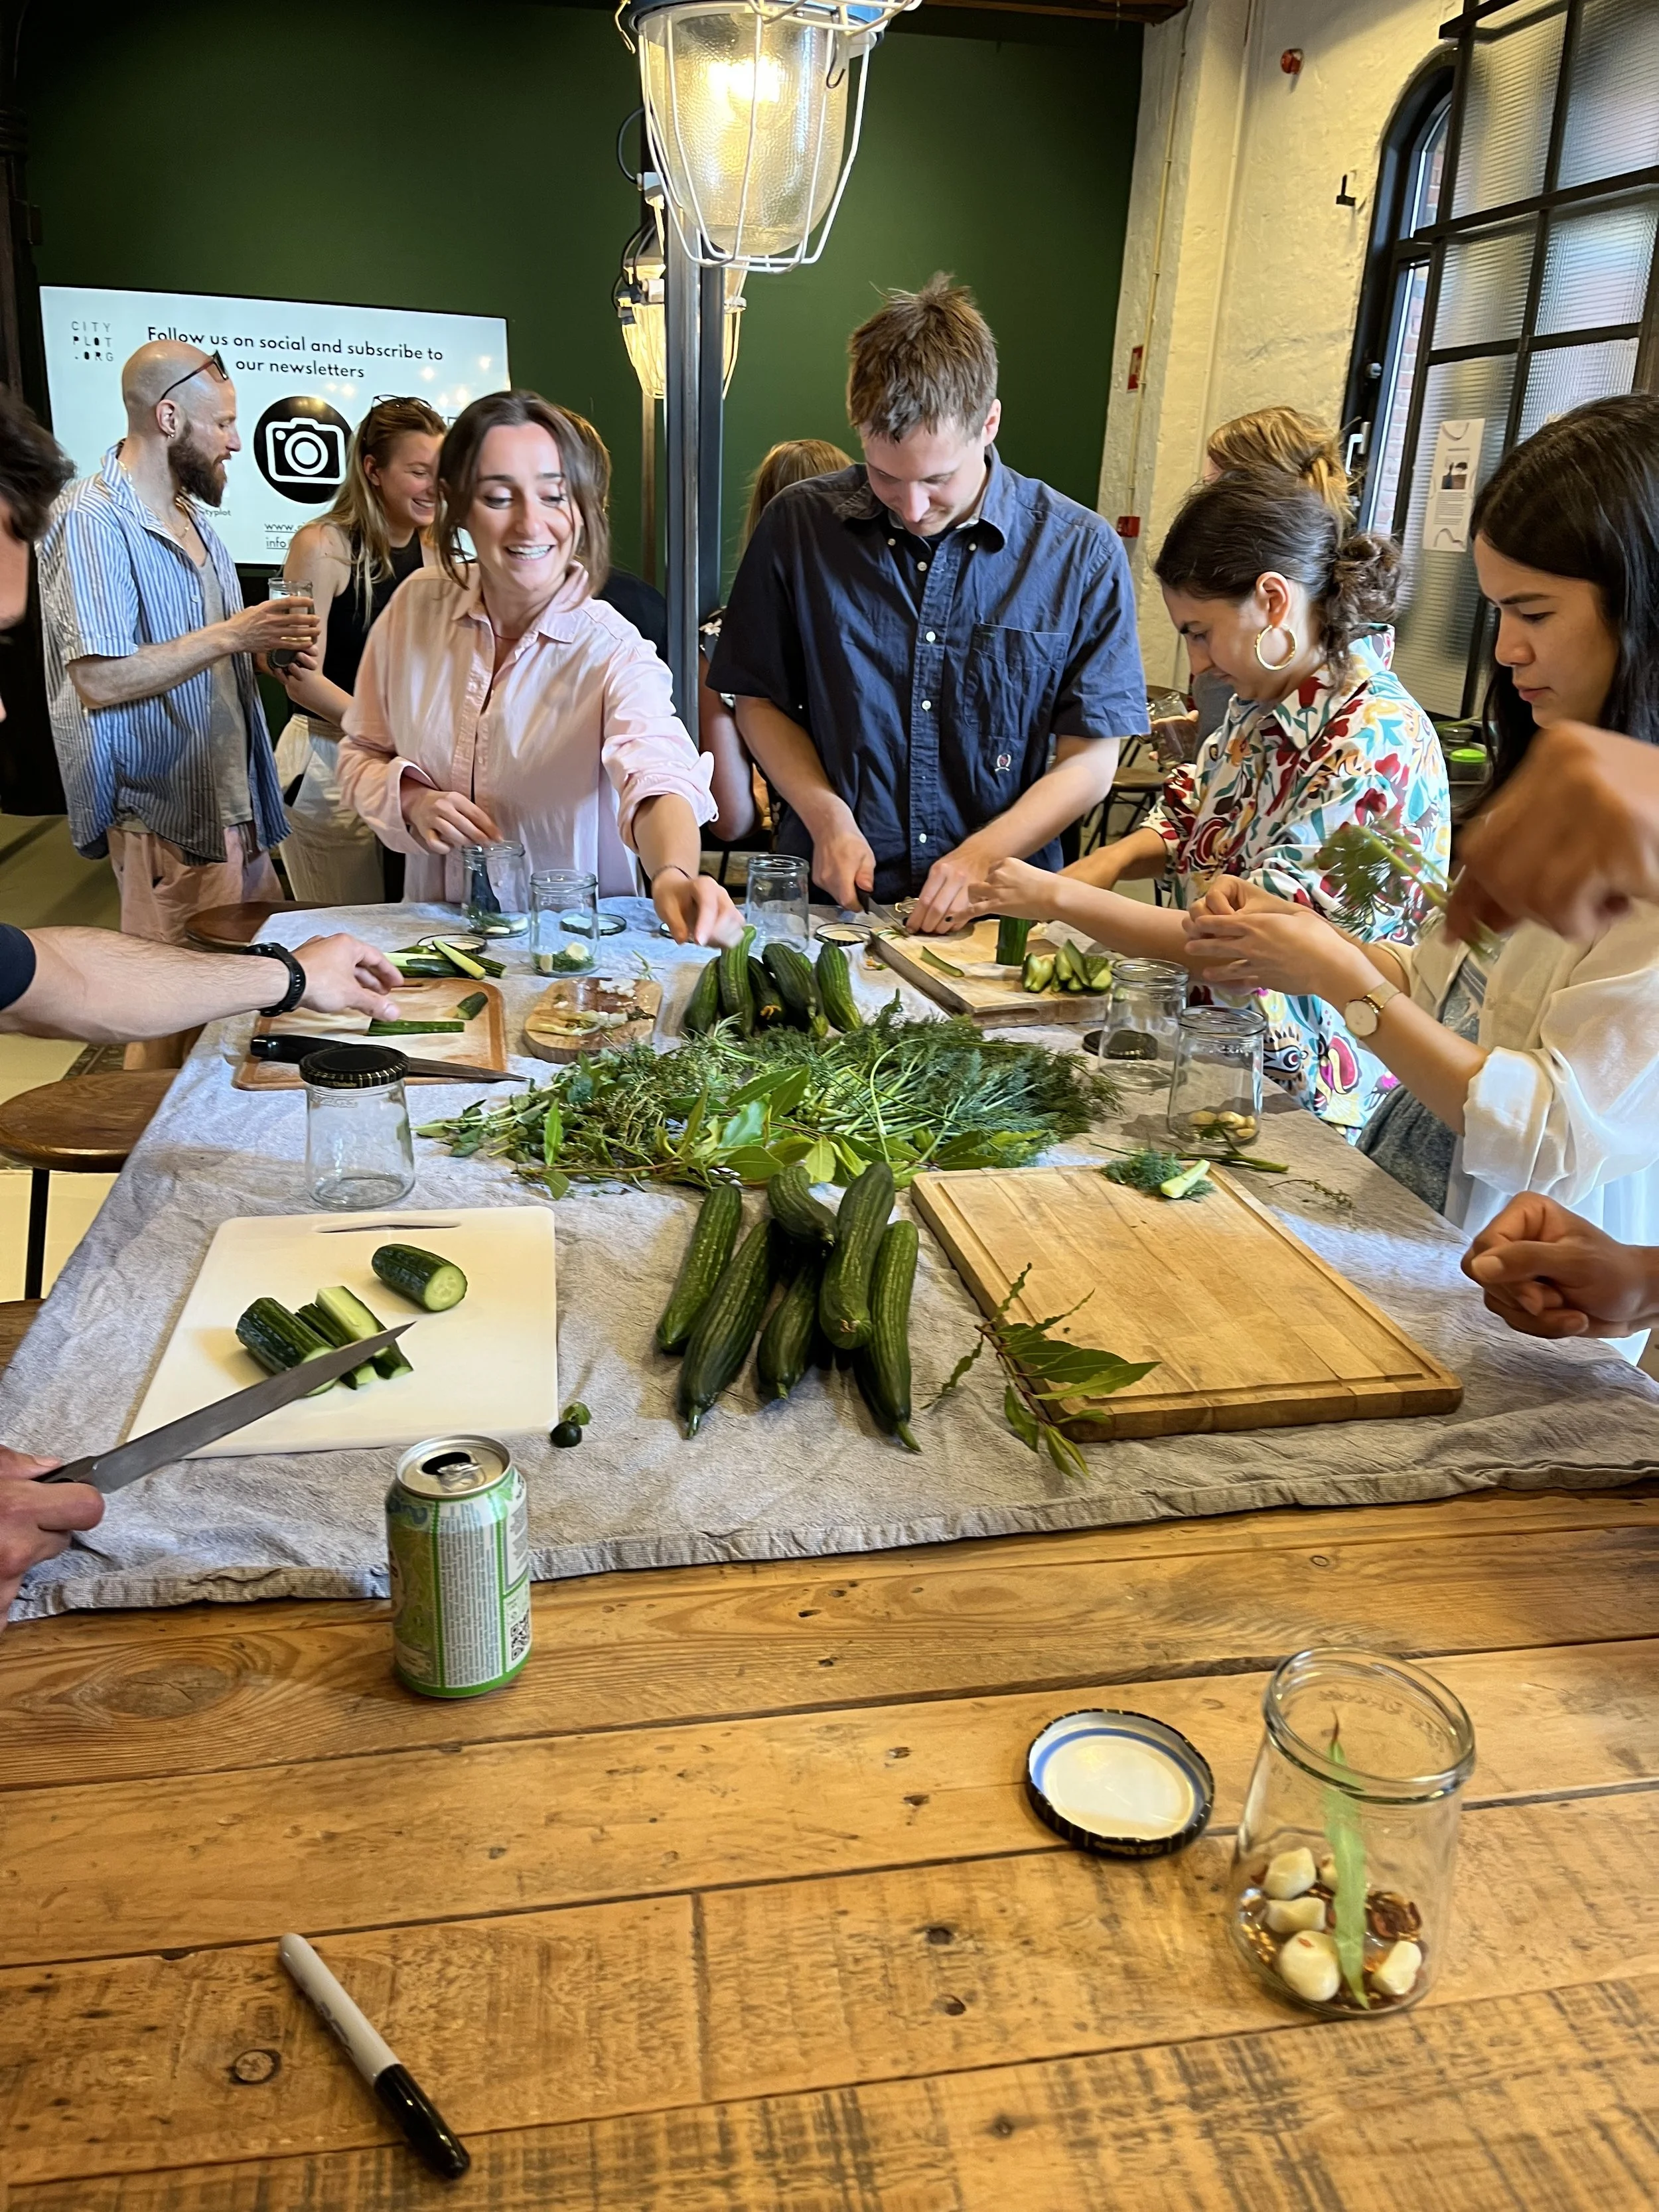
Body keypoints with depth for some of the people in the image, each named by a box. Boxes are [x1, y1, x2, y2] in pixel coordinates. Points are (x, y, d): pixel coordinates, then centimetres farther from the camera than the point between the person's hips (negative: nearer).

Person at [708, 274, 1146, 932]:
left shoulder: (1083, 555, -1)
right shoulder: (799, 526, 3)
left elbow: (1090, 760, 1)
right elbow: (760, 699, 11)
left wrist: (982, 857, -12)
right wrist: (827, 818, -4)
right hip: (828, 900, -1)